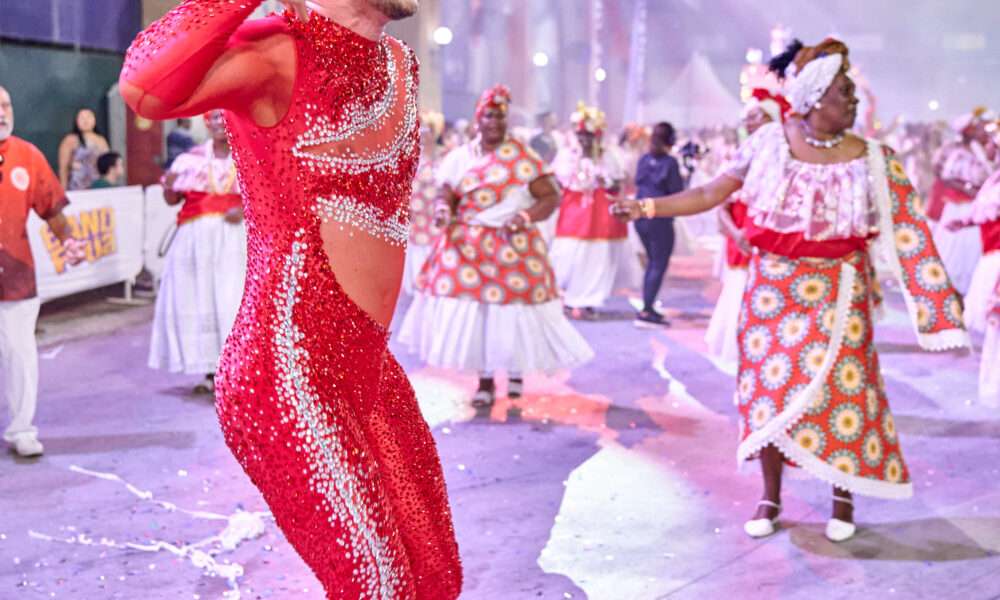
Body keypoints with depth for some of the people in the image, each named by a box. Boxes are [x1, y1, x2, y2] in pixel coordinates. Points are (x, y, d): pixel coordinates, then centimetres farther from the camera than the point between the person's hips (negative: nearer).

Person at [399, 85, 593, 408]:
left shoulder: (523, 156, 0)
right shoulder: (460, 157, 7)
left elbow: (551, 196, -3)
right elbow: (445, 195, 4)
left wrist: (526, 216, -18)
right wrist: (443, 210, -19)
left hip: (514, 244, -2)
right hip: (467, 246, 2)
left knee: (515, 304, 0)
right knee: (474, 309, 0)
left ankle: (516, 369, 28)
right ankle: (485, 382, 13)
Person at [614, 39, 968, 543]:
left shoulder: (869, 160, -6)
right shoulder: (770, 143, -6)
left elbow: (904, 232, -4)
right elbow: (712, 193, -2)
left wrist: (937, 295, -9)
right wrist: (648, 208, -8)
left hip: (837, 292, 0)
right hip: (773, 286, 1)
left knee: (840, 389, 0)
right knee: (769, 387, 5)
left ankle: (843, 497, 21)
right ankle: (770, 497, 21)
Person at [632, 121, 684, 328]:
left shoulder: (644, 159, 7)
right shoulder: (670, 162, -12)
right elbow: (677, 194, -11)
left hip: (641, 217, 7)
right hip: (659, 219, -7)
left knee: (652, 262, 18)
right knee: (659, 266, -1)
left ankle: (648, 308, 20)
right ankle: (646, 313, -7)